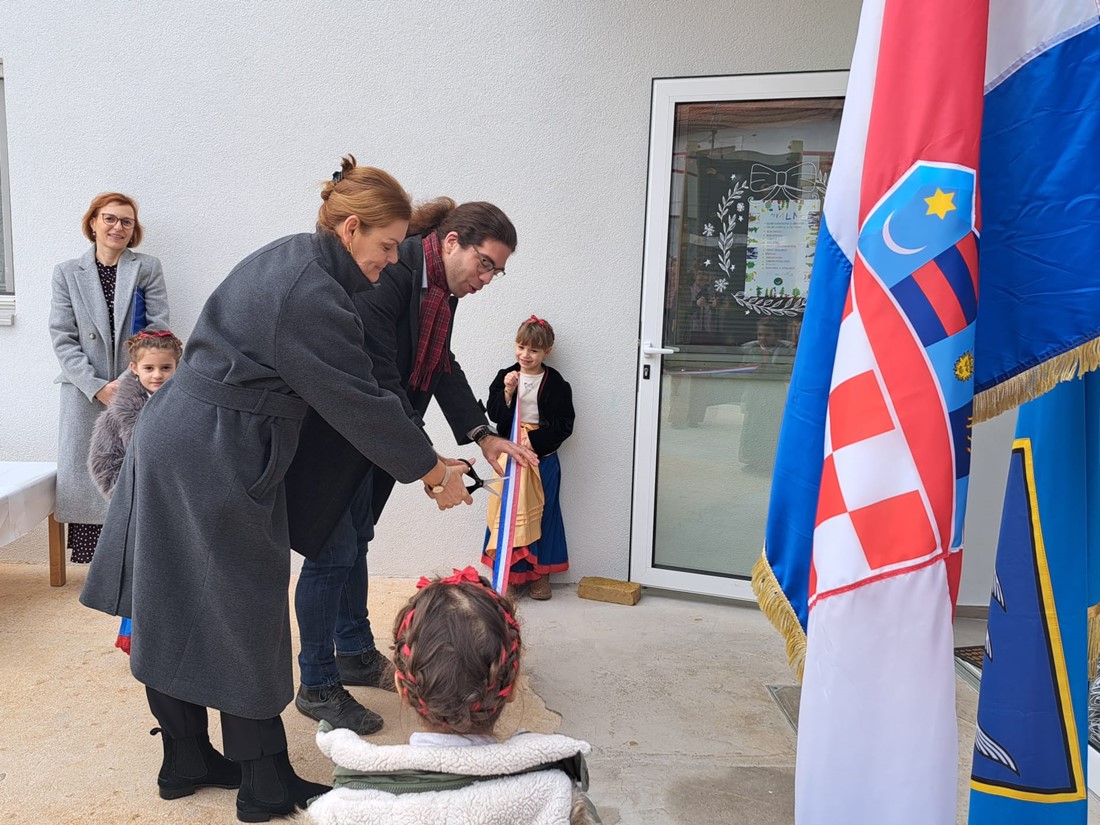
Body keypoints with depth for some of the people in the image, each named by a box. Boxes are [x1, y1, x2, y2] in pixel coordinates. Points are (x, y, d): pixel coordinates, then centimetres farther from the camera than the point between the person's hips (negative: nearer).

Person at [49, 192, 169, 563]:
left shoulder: (148, 268, 4)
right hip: (85, 394, 1)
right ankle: (95, 560, 8)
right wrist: (97, 387, -9)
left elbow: (158, 331, -1)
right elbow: (63, 339, 2)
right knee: (87, 477, -1)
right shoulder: (66, 272, 7)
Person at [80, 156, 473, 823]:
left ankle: (186, 761, 32)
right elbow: (361, 403, -19)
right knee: (242, 616, 2)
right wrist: (435, 473, -8)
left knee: (174, 612, 16)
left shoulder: (288, 257, 10)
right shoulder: (312, 296, -22)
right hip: (215, 460, -10)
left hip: (173, 437, 10)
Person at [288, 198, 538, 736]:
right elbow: (378, 379, -31)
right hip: (326, 435, -9)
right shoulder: (388, 274, -27)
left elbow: (442, 367, 8)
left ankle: (356, 654, 35)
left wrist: (482, 435, -3)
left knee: (355, 540, 19)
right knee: (334, 551, -3)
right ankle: (317, 687, 13)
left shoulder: (441, 290, 2)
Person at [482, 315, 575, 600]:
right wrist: (507, 392, -17)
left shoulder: (555, 384, -5)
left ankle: (540, 572, 20)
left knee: (540, 511, 7)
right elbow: (494, 415, -3)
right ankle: (508, 570, 17)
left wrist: (535, 441, -15)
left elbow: (563, 425, -6)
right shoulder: (505, 376, 1)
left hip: (543, 456, -1)